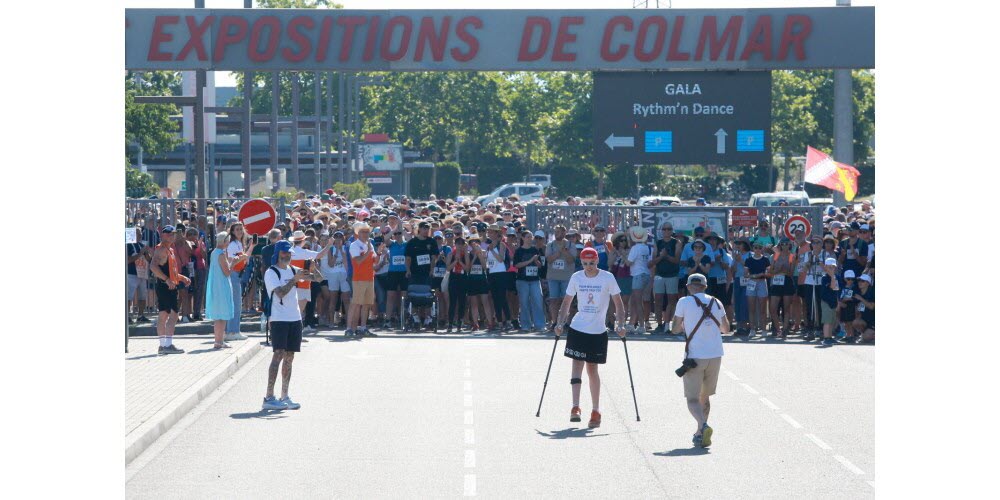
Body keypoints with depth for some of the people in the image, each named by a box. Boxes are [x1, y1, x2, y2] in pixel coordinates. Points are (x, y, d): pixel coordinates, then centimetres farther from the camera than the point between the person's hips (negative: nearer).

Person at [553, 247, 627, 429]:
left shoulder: (607, 278, -5)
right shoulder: (576, 277, 1)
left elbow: (618, 303, -2)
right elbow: (567, 302, 9)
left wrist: (620, 325, -12)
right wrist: (560, 323, -1)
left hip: (598, 331, -1)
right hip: (578, 328, 1)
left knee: (592, 369, 5)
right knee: (577, 364, -11)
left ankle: (596, 411, 14)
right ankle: (575, 407, -15)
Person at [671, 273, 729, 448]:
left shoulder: (684, 302, -3)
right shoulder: (716, 303, 9)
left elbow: (675, 329, 4)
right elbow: (726, 329, 19)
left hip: (694, 357, -4)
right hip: (715, 356, 4)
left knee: (693, 398, -2)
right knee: (705, 396, 20)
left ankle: (703, 426, -28)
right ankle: (700, 433, 23)